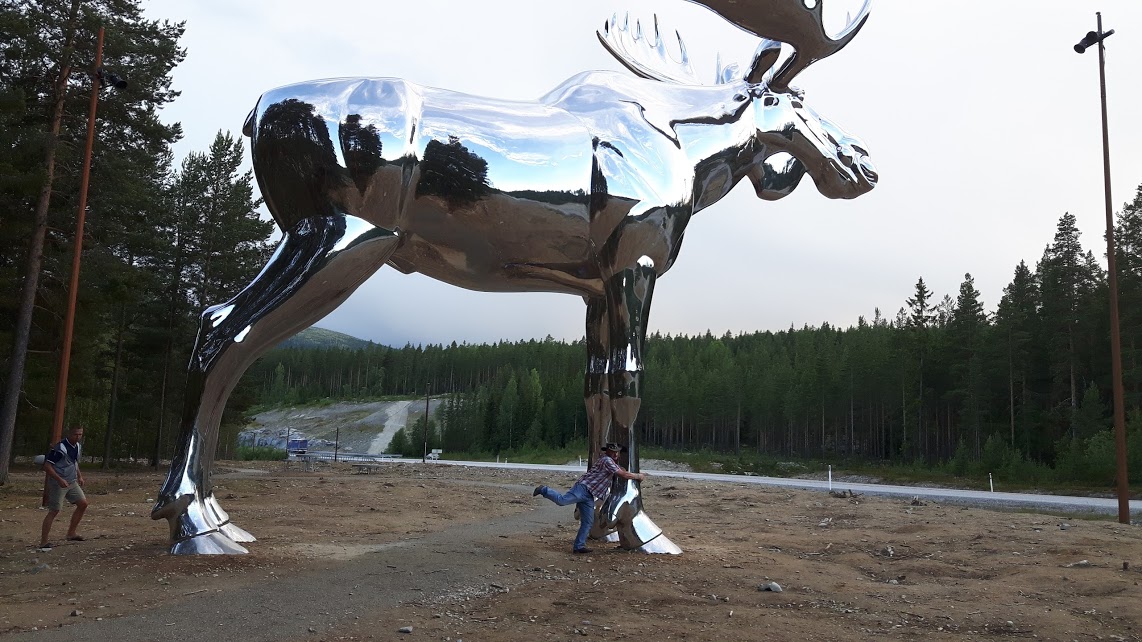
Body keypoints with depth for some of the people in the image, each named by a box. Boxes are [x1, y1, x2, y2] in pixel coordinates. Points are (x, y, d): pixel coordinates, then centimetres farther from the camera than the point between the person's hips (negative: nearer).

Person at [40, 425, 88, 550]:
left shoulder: (77, 446, 6)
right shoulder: (60, 448, -20)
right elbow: (47, 466, -21)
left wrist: (79, 476, 14)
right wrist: (59, 480, -27)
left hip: (72, 482, 8)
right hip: (58, 483, -8)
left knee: (83, 504, 6)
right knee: (54, 511, -8)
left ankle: (71, 533, 16)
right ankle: (43, 541, -2)